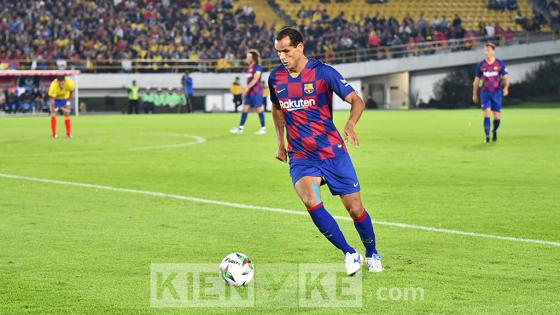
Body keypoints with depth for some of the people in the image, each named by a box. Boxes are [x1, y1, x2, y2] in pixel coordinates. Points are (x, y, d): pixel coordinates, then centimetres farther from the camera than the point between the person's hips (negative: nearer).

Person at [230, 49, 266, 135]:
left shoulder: (257, 67, -10)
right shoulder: (249, 68, 16)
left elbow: (255, 79, -19)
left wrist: (247, 88, -23)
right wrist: (245, 91, 20)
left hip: (256, 92, -9)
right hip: (249, 92, 9)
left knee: (259, 109, -5)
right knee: (245, 108, 3)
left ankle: (263, 128, 3)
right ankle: (240, 128, 3)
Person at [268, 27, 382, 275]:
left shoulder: (323, 72, -10)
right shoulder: (276, 78, 3)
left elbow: (356, 101, -12)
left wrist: (350, 125, -31)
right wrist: (280, 142, 18)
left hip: (332, 151, -2)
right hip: (300, 156, 2)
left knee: (355, 208, 2)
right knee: (311, 201, -25)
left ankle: (371, 254, 30)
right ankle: (349, 254, -11)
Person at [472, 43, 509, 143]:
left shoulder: (500, 64, 1)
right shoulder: (481, 65, 4)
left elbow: (506, 77, 0)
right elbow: (477, 79, 12)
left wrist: (506, 87, -19)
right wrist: (475, 94, 13)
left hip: (496, 92, 0)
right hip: (485, 92, 0)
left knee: (497, 116, 2)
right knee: (486, 114, -13)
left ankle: (494, 131, 32)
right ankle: (487, 136, -9)